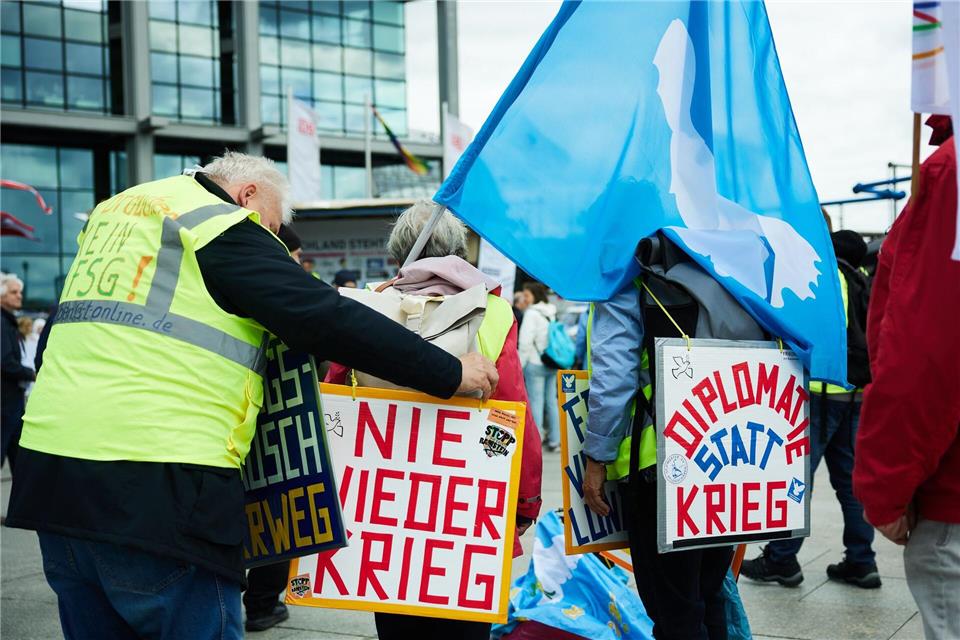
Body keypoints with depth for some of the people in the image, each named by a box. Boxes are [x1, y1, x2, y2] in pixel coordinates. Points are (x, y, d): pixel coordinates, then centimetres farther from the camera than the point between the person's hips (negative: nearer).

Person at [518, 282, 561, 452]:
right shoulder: (551, 312, 12)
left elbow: (525, 342, -14)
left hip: (535, 363, -7)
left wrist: (520, 365, -7)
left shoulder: (532, 313, -9)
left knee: (536, 403, -4)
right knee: (551, 402, 10)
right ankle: (554, 441, 14)